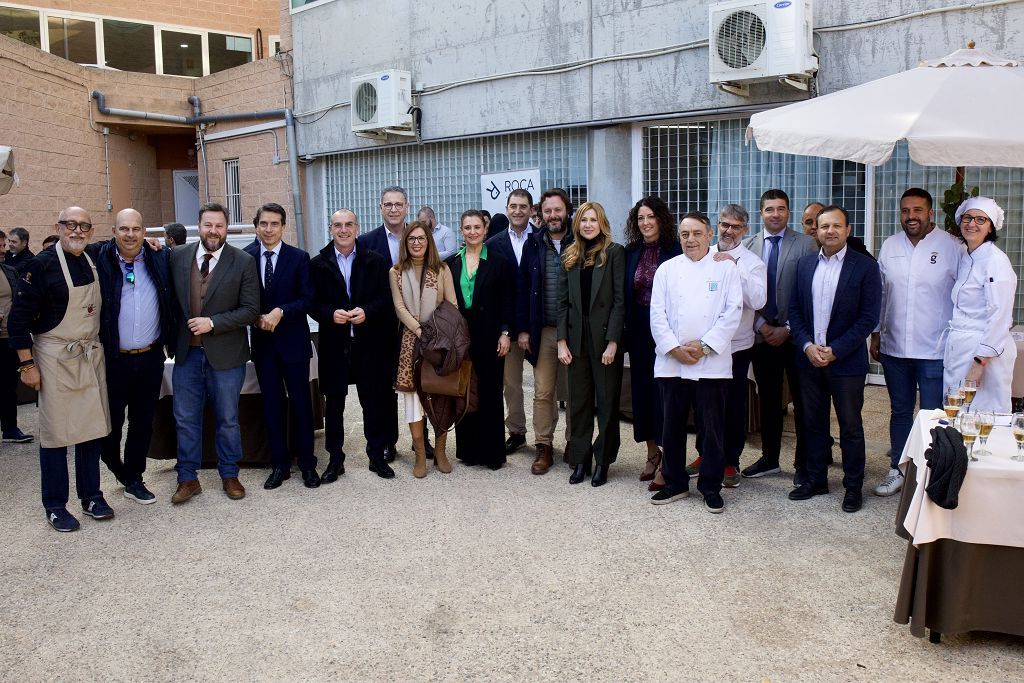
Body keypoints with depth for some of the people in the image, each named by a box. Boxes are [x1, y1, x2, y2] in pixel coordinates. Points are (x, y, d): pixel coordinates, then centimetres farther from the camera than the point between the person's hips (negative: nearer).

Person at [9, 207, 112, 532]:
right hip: (55, 357, -5)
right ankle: (55, 506, 13)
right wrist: (26, 364, -12)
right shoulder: (41, 265, -10)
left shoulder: (95, 263, 7)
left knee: (92, 427, 10)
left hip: (92, 355, 5)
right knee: (55, 432, 2)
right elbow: (20, 317, -10)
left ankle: (91, 495, 23)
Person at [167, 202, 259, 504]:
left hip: (225, 354, -2)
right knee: (185, 419, 10)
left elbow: (251, 310, -10)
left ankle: (229, 475, 27)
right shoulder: (177, 256, 0)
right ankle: (188, 479, 23)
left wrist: (213, 323, -17)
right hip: (186, 352, 2)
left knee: (228, 419, 11)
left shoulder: (243, 262, -7)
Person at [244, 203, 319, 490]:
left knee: (301, 402, 5)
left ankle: (307, 463, 16)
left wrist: (280, 312, -19)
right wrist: (258, 318, -12)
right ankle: (279, 464, 19)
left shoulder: (299, 258, -4)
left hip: (293, 340, -2)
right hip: (262, 342, 2)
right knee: (271, 404, 9)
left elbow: (307, 299, -7)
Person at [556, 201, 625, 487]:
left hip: (605, 336, -4)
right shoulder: (570, 257, 10)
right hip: (577, 336, 4)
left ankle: (603, 460, 14)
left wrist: (613, 342, -13)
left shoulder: (614, 252, -2)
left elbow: (620, 299, -7)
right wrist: (562, 341, 1)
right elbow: (563, 301, 8)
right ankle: (580, 460, 17)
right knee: (578, 400, 8)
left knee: (607, 399, 4)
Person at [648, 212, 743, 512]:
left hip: (711, 363, -2)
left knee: (711, 428, 3)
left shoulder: (726, 268, 4)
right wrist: (675, 348, -8)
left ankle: (711, 487, 17)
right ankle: (675, 483, 24)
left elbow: (732, 313, -3)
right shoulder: (667, 269, 9)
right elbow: (657, 314, 3)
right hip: (671, 363, 2)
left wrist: (704, 346, -11)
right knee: (672, 427, 9)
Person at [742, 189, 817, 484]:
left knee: (802, 401, 4)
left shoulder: (805, 244, -3)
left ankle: (803, 463, 14)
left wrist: (788, 329, -10)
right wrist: (760, 325, -4)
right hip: (762, 334, 3)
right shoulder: (748, 246, 6)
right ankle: (769, 458, 23)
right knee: (767, 399, 12)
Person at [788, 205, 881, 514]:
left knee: (850, 427, 6)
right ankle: (815, 479, 26)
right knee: (813, 423, 13)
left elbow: (869, 317, -10)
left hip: (846, 361, -4)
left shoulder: (865, 267, -6)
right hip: (809, 358, 4)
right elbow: (794, 310, 7)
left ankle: (853, 486, 19)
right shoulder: (805, 264, 6)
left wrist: (835, 351, -15)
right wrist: (807, 346, -7)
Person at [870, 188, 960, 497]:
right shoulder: (890, 246, 6)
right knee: (900, 412, 15)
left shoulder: (951, 247, -6)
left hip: (935, 350, -4)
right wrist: (875, 335, 11)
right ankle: (898, 470, 27)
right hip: (894, 347, 4)